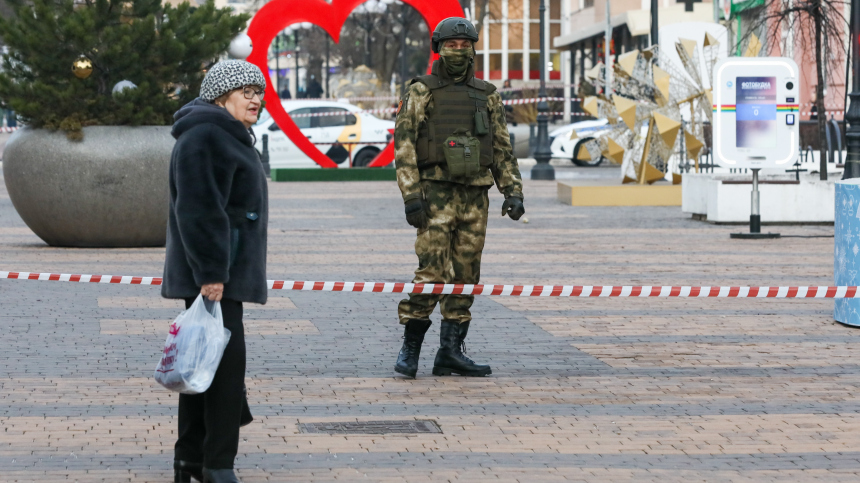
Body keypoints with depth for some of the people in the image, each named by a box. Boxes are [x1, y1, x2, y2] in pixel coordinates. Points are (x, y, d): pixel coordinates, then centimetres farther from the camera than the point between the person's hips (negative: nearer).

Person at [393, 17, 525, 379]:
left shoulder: (487, 96, 12)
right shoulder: (420, 93, -1)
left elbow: (502, 149, 14)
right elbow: (403, 146, -6)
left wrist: (513, 192, 2)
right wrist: (410, 196, -16)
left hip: (475, 197, 5)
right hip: (436, 195, -5)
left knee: (465, 277, 4)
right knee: (433, 274, -12)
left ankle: (450, 353, 9)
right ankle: (410, 349, 0)